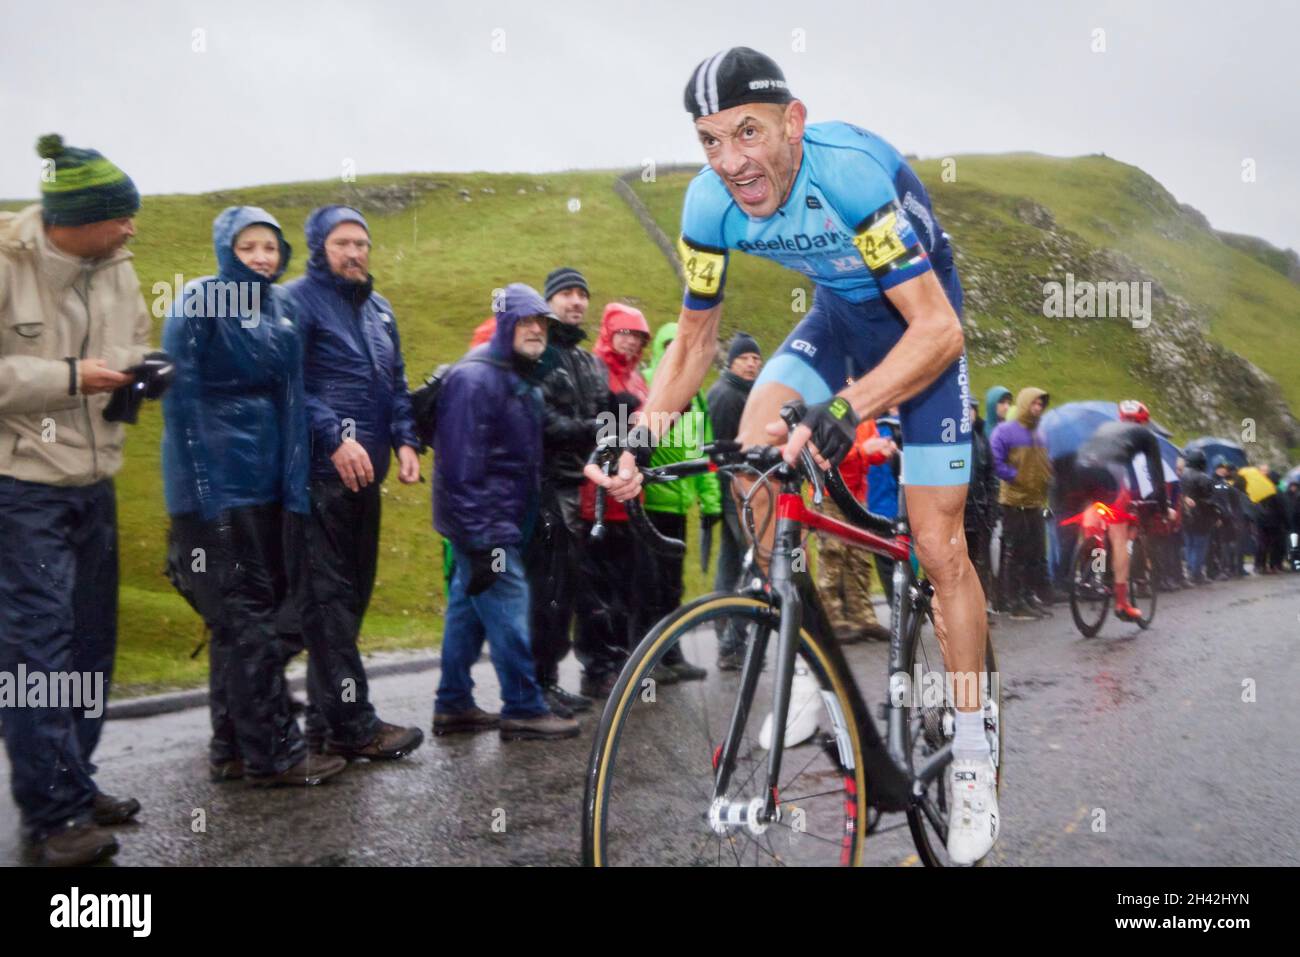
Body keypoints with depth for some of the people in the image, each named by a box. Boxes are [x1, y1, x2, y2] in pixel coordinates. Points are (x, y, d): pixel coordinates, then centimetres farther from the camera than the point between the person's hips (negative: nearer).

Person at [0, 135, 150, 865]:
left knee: (90, 641, 13)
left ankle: (74, 786, 26)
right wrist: (69, 377, -22)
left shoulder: (115, 269, 4)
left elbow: (135, 343, 16)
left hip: (94, 482, 7)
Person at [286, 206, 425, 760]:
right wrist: (336, 438, -20)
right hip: (323, 474, -8)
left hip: (366, 473, 8)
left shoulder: (378, 309, 19)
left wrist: (405, 441, 7)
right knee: (329, 596, -5)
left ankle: (325, 716, 21)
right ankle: (352, 724, -3)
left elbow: (396, 384, 22)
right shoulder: (299, 301, -5)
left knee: (352, 593, 11)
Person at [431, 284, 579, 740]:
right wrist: (480, 540, -23)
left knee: (468, 609, 13)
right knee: (508, 609, -7)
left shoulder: (523, 381, 16)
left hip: (505, 521, 9)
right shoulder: (474, 378, -15)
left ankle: (453, 705, 21)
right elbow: (461, 466, -21)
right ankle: (523, 710, 2)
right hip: (484, 526, -9)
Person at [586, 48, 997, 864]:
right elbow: (696, 339, -4)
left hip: (920, 322, -5)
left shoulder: (854, 171, -35)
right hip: (837, 312, 5)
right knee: (752, 455, -21)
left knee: (938, 546, -7)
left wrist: (846, 407, -51)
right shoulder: (711, 204, -18)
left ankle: (973, 757, 10)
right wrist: (642, 434, -19)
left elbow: (938, 329, -37)